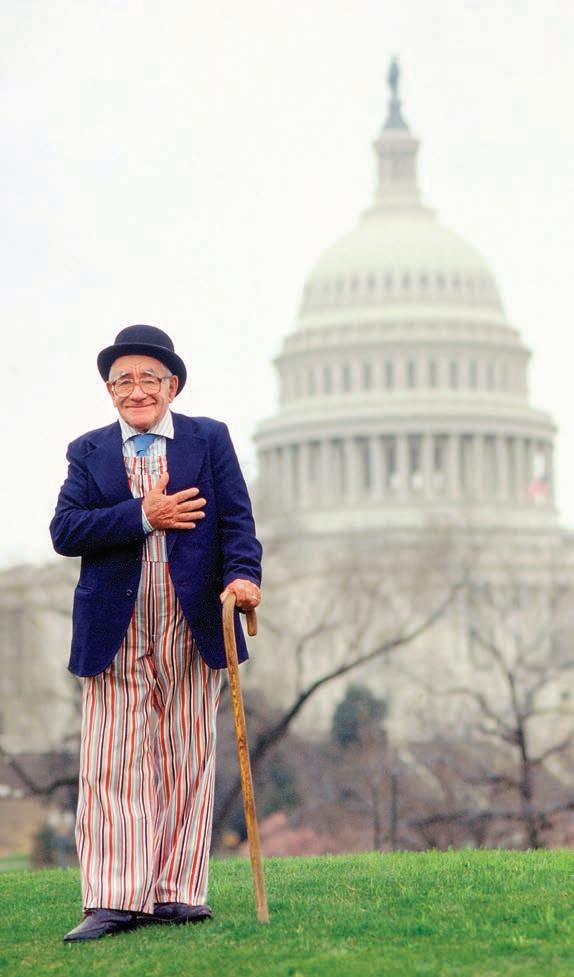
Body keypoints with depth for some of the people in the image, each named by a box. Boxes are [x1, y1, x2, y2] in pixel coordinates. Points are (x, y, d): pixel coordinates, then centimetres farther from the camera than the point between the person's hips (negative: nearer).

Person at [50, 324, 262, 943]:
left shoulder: (210, 440, 9)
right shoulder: (88, 452, 9)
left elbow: (235, 519, -1)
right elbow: (65, 530, -5)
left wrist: (241, 575, -20)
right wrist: (143, 516, -15)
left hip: (193, 629, 0)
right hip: (113, 632, 0)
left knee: (188, 762, 4)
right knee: (112, 766, -3)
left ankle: (177, 893, 10)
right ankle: (114, 901, -1)